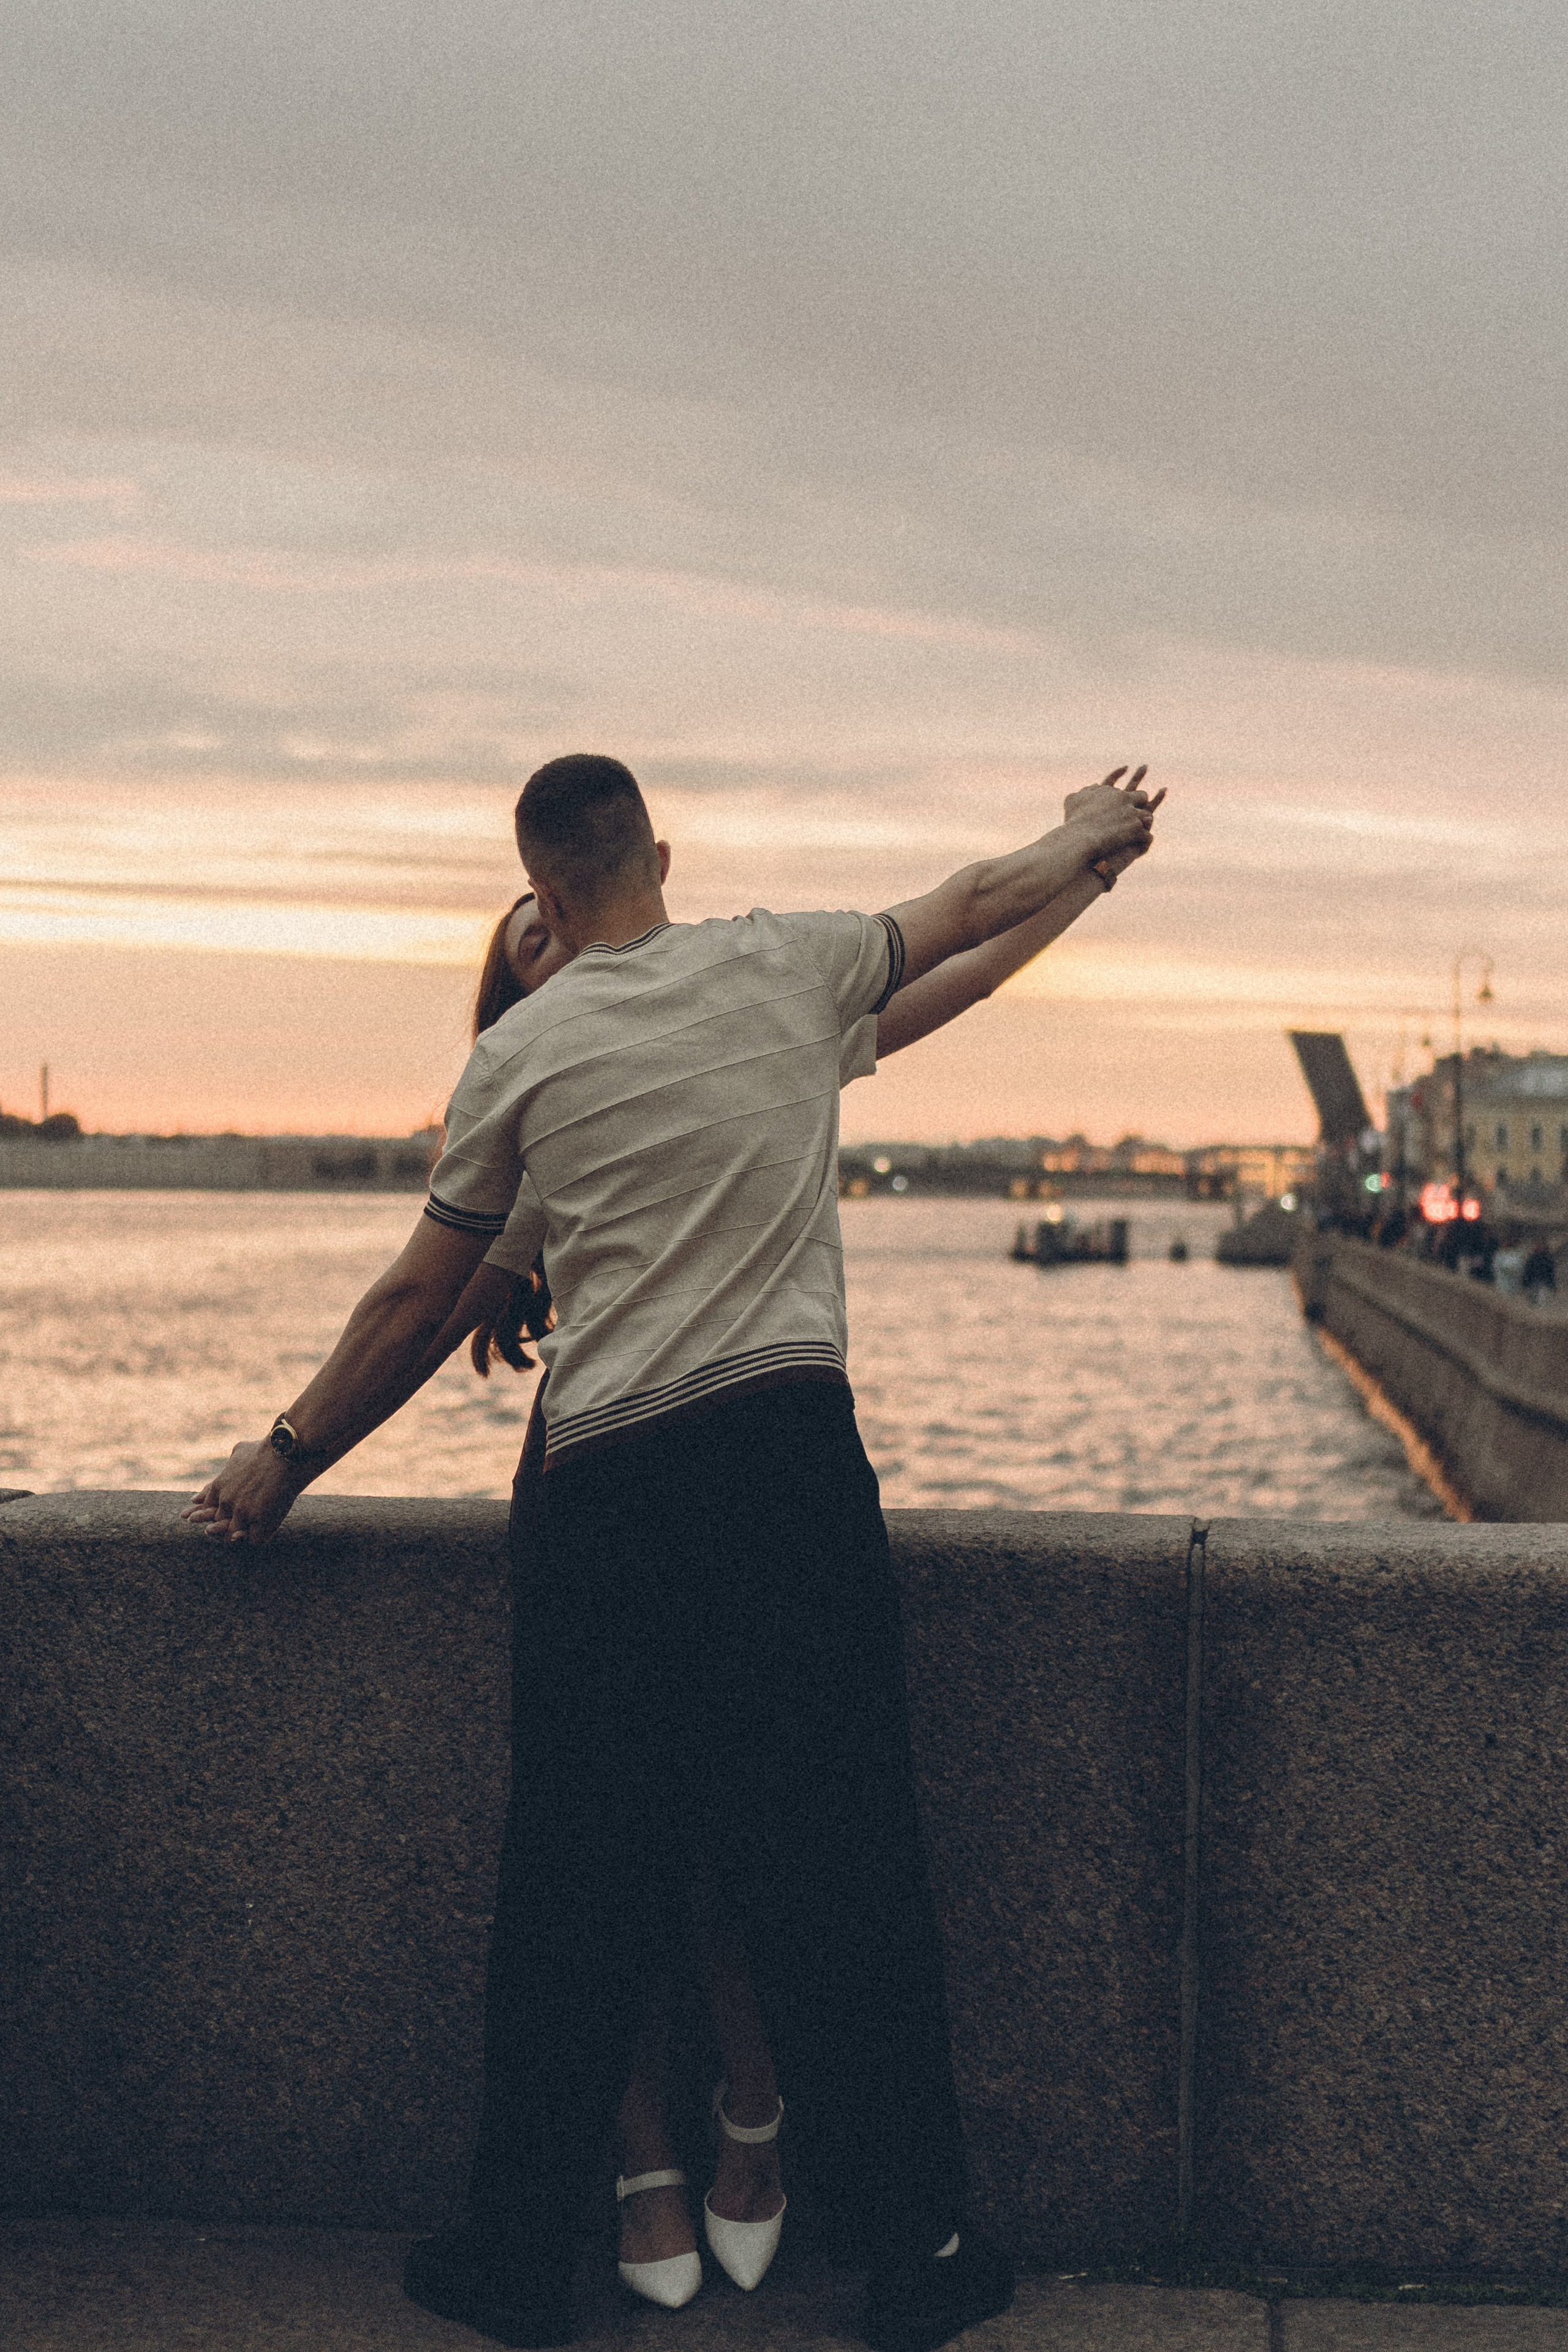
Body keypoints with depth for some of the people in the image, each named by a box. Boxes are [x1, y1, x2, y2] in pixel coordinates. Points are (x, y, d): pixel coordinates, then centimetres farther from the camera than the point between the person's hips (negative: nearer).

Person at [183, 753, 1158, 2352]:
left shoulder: (517, 1055, 5)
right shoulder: (782, 965, 7)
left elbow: (416, 1306, 11)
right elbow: (988, 901, 24)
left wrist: (285, 1462, 24)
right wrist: (1093, 832, 44)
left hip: (608, 1495, 0)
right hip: (794, 1453, 0)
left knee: (577, 1889, 9)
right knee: (844, 1865, 7)